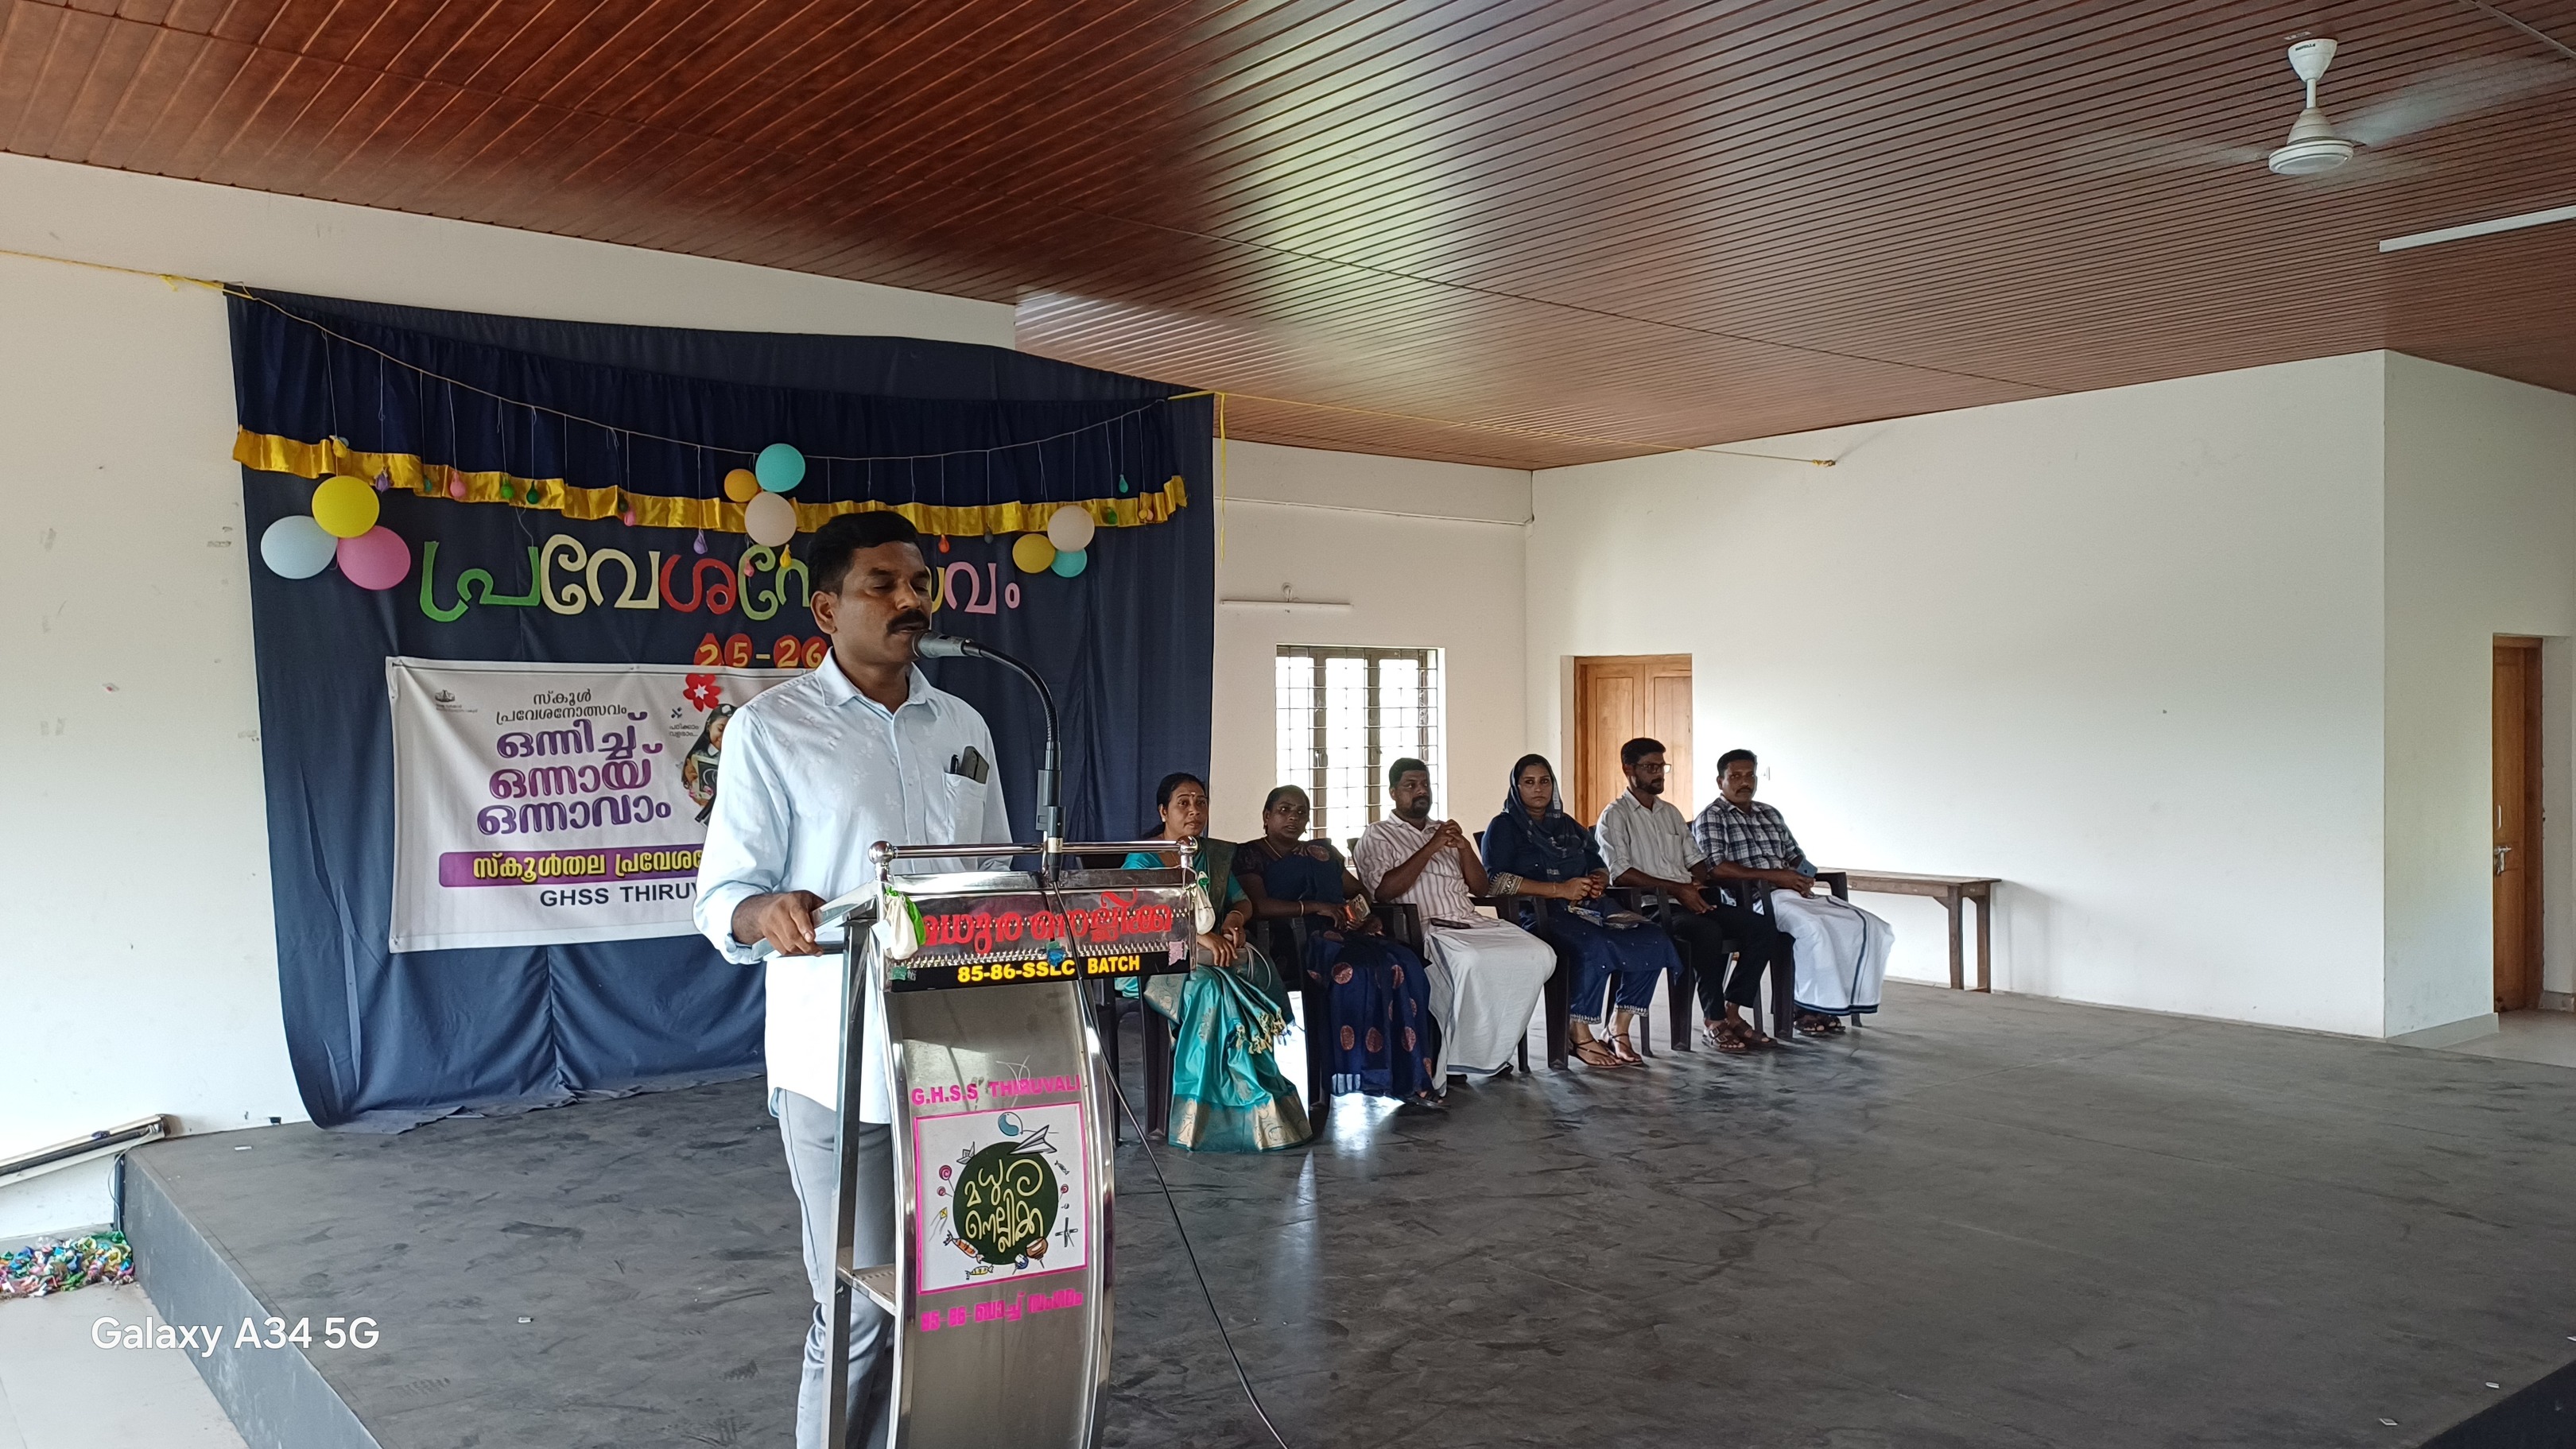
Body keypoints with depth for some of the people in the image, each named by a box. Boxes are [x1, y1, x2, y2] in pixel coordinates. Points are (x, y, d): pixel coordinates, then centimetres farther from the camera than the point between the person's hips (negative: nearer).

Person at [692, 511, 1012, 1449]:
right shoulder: (771, 728, -3)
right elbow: (723, 895, -6)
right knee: (862, 1309, -2)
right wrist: (769, 913, -28)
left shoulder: (963, 727, 13)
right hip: (840, 1061, -5)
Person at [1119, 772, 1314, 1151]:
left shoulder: (1216, 855, 20)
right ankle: (1254, 1106, -29)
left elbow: (1243, 901, 21)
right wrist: (1200, 936, -27)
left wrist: (1235, 917, -5)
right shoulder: (1143, 860, 1)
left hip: (1211, 957, 5)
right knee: (1211, 988, -36)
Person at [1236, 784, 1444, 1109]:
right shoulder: (1250, 856, 6)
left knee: (1405, 967, -22)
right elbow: (1258, 906, -11)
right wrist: (1317, 907, -16)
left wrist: (1363, 912, 0)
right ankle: (1372, 1073, -28)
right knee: (1356, 971, -34)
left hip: (1340, 935, 6)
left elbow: (1358, 892, 24)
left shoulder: (1322, 853, 26)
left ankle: (1413, 1078, -25)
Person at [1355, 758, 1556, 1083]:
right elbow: (1384, 890, -10)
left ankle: (1491, 1053, -11)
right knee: (1472, 961, -38)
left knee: (1539, 955, -18)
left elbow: (1479, 888, 21)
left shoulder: (1445, 831, 27)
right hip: (1423, 928, -6)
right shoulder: (1377, 837, 8)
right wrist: (1431, 849, -11)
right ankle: (1455, 1059, -22)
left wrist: (1465, 848, 3)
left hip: (1470, 922, 7)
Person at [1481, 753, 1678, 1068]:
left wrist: (1599, 881, 3)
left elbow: (1600, 866, 30)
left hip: (1584, 910, 7)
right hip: (1539, 916, -7)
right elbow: (1495, 880, -10)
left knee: (1654, 943, -17)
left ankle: (1619, 1031, -10)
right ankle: (1581, 1037, -22)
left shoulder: (1568, 826, 25)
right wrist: (1559, 890, -16)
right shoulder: (1504, 827, 5)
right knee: (1595, 948, -37)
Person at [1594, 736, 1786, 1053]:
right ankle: (1713, 1019, -22)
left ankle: (1732, 1011, -9)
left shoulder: (1670, 812, 24)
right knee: (1707, 931, -36)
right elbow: (1620, 873, -12)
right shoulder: (1615, 815, 0)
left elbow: (1696, 858, 25)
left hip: (1689, 900, 8)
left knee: (1761, 926, -13)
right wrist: (1674, 888, -18)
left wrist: (1696, 883, 1)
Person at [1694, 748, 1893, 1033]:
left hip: (1791, 893, 7)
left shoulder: (1770, 814, 25)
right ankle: (1813, 1008, -24)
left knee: (1870, 927, -10)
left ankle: (1839, 1002, -8)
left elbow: (1796, 857, 25)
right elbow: (1717, 868, -12)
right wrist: (1773, 875, -17)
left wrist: (1801, 877, 0)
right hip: (1753, 899, -7)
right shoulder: (1711, 818, 2)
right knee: (1812, 927, -36)